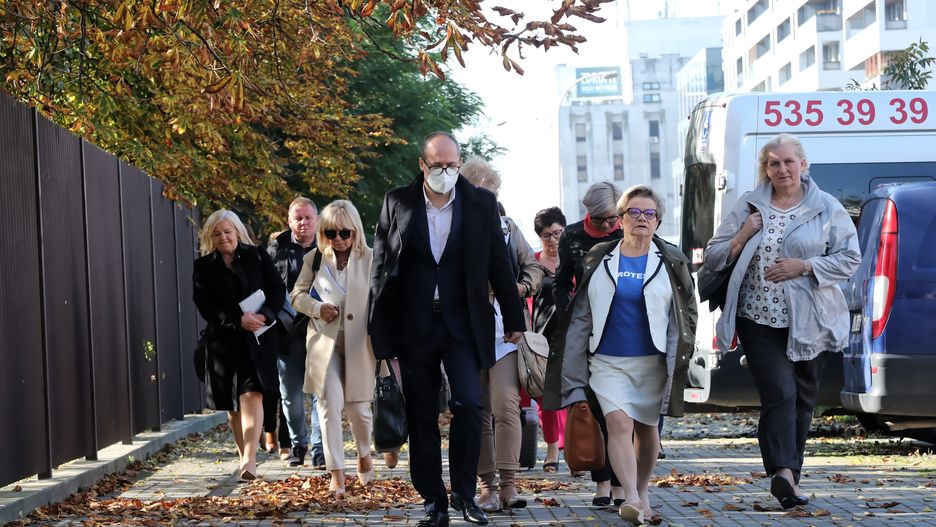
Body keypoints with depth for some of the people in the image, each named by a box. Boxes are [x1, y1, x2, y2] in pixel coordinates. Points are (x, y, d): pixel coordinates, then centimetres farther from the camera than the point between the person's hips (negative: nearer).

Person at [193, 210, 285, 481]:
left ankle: (250, 460, -24)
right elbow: (206, 306, -3)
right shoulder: (203, 266, 6)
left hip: (258, 338, -2)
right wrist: (238, 320, -16)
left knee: (251, 395, -16)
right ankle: (245, 457, 20)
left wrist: (264, 315, -16)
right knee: (232, 404, 7)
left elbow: (278, 290, 2)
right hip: (224, 340, 2)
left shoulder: (257, 256, 7)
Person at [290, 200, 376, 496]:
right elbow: (297, 295, 13)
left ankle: (364, 453, 37)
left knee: (357, 407, 6)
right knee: (330, 403, -9)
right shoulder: (314, 260, 4)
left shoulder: (370, 259, -3)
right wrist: (317, 308, -8)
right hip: (324, 342, 1)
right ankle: (336, 473, -4)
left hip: (359, 345, -1)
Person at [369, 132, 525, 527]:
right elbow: (381, 268, 4)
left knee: (468, 404, -13)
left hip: (463, 325, 0)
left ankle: (464, 494, 3)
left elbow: (499, 265, 7)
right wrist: (380, 328, 0)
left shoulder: (481, 204, 3)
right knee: (421, 417, 5)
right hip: (413, 326, 1)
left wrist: (513, 319, 10)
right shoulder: (397, 203, 2)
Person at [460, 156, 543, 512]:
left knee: (506, 405, -10)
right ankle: (487, 485, 10)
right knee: (477, 411, 4)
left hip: (504, 330, 1)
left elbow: (533, 267, 17)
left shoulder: (507, 228, 10)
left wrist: (522, 287, -2)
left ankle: (509, 484, -7)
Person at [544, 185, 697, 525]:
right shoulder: (599, 260, 5)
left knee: (646, 428, 12)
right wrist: (574, 367, 3)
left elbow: (684, 315, 8)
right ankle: (631, 497, -24)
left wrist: (679, 356, 1)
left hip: (652, 361, 1)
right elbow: (581, 314, 7)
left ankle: (642, 490, 30)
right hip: (608, 360, -1)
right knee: (619, 423, -17)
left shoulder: (670, 261, 4)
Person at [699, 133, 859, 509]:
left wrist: (804, 266, -12)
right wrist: (743, 237, -10)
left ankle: (788, 475, 24)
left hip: (807, 321, 1)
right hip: (759, 320, -1)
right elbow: (713, 257, 9)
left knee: (802, 400, 10)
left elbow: (850, 259, 1)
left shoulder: (827, 208, 3)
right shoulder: (748, 206, 6)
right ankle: (784, 472, -27)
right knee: (780, 393, -16)